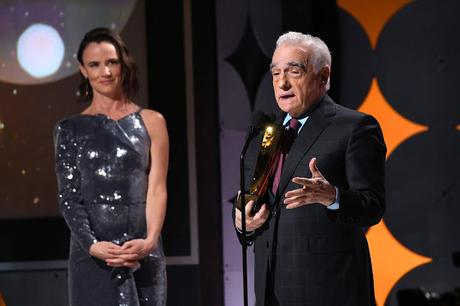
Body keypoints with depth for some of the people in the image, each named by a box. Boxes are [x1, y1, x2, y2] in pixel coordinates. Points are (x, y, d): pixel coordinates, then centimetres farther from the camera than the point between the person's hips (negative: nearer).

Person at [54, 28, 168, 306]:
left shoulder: (151, 122, 7)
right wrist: (91, 245, -16)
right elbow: (68, 197, 1)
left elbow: (157, 189, 1)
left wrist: (150, 240, -16)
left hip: (143, 254, 1)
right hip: (93, 254, 0)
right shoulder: (71, 129, 7)